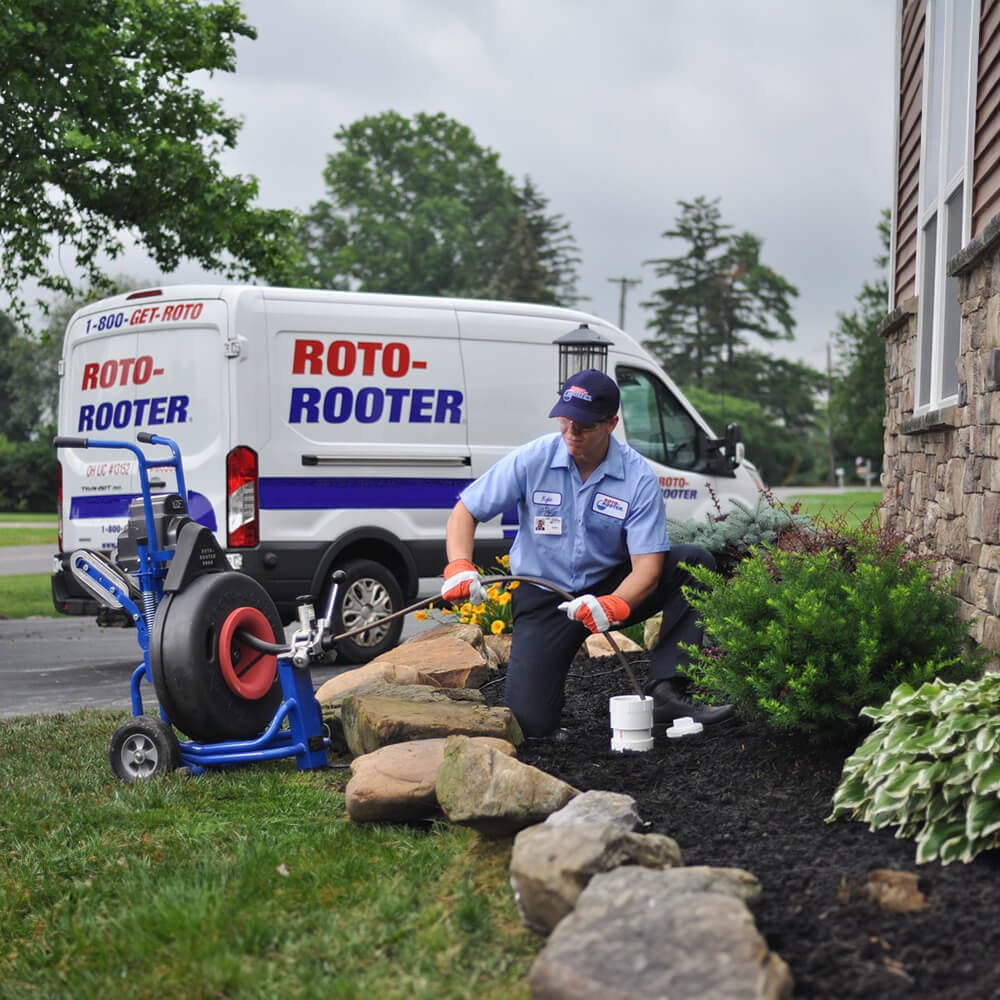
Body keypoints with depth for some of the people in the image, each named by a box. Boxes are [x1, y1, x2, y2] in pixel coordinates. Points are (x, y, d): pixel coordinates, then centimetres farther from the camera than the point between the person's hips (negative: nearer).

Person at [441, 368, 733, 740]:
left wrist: (613, 605, -39)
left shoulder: (638, 478, -15)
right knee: (529, 722, -17)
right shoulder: (531, 460, -13)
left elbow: (647, 566, -19)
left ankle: (665, 692, -24)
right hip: (543, 596, -1)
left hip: (610, 588, 1)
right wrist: (459, 567, -25)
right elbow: (464, 512, -6)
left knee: (695, 562, -22)